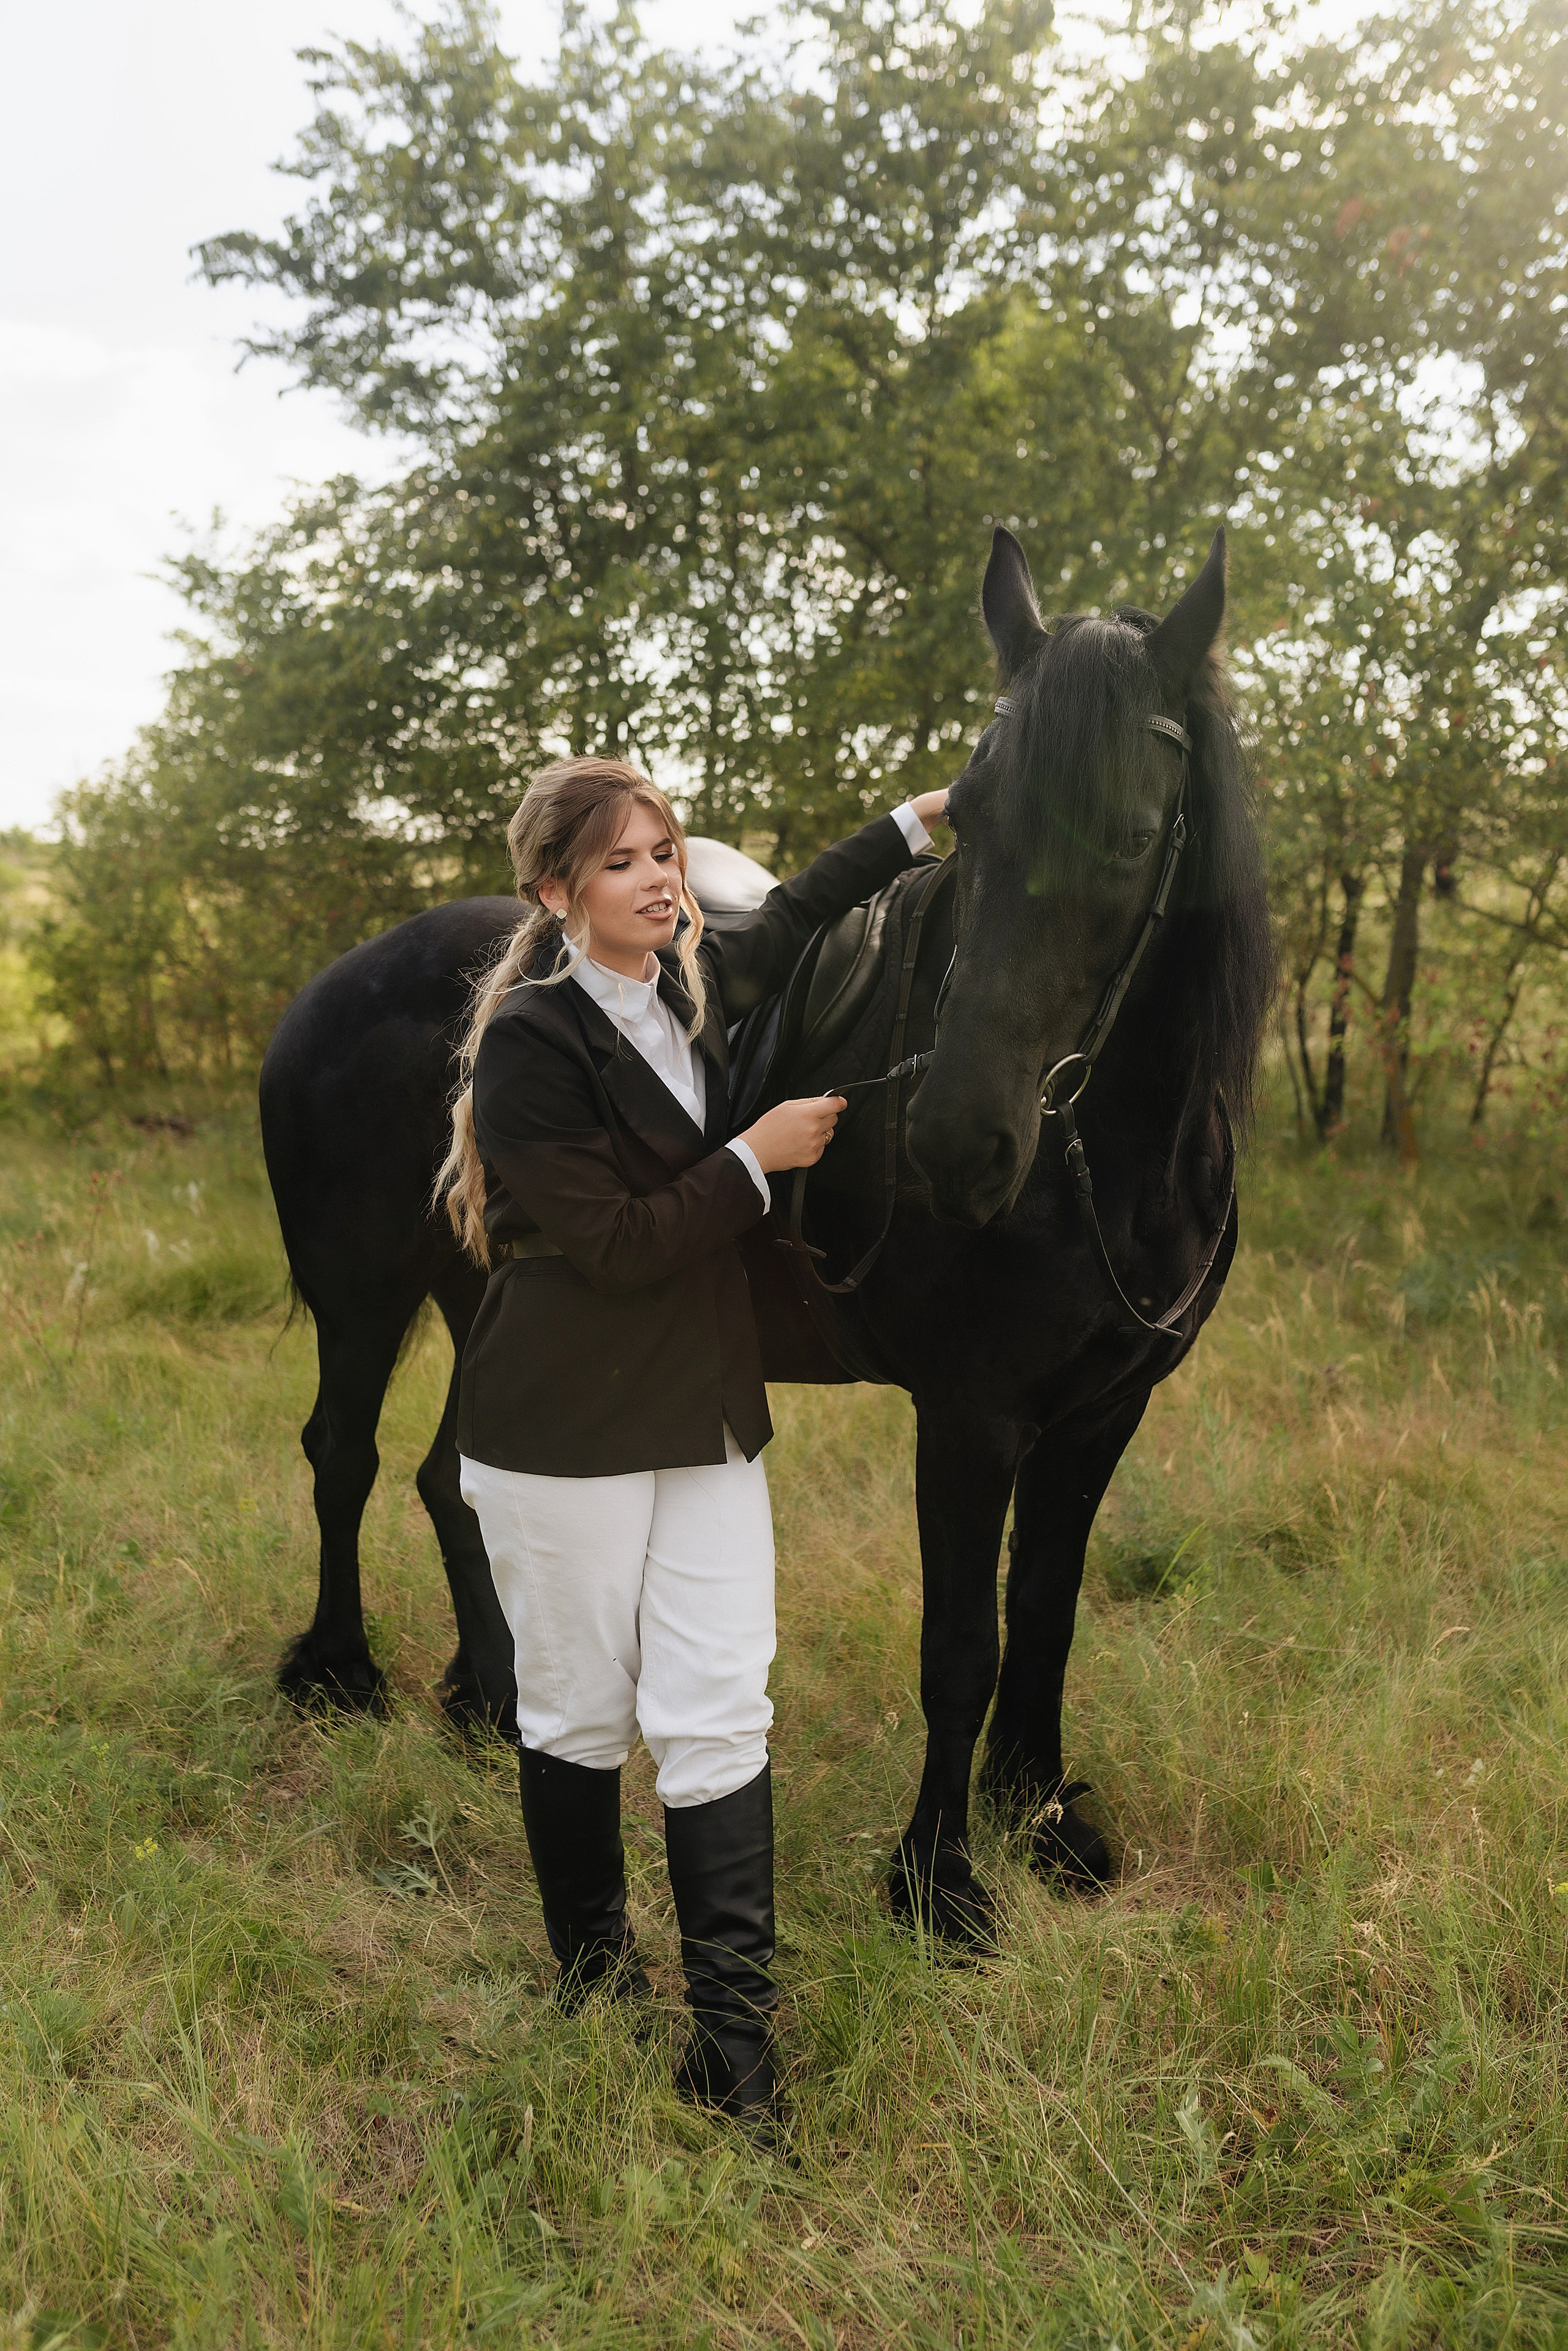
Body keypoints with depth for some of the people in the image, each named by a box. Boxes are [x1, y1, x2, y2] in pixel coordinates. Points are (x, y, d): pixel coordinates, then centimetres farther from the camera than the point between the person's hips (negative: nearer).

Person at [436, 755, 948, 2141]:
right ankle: (593, 1980, 32)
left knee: (719, 1715, 0)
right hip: (566, 1433, -6)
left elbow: (792, 917, 29)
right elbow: (615, 1245, -18)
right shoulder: (530, 1043, -15)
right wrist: (759, 1157, -11)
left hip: (707, 1413, 6)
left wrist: (917, 823, 31)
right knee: (580, 1716, 9)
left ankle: (733, 2047, 7)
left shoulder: (695, 983, 7)